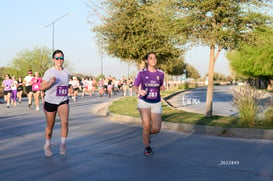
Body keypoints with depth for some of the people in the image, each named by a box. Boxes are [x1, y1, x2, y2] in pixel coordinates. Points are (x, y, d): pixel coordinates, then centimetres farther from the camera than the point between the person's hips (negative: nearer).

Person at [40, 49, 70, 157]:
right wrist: (51, 82, -24)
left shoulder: (66, 72, 7)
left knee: (65, 122, -20)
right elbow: (42, 87, -9)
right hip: (50, 102, -2)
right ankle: (47, 146, 31)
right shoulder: (49, 72, -7)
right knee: (50, 126, 9)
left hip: (63, 101, 2)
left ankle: (63, 145, -5)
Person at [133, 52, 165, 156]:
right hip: (144, 102, -2)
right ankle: (147, 147, 11)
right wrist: (139, 91, -22)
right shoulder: (141, 73, -5)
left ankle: (146, 134, 30)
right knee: (146, 126, -13)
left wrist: (162, 87, -7)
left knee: (156, 129, -6)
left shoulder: (160, 73, 1)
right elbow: (135, 88, 0)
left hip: (156, 104, 2)